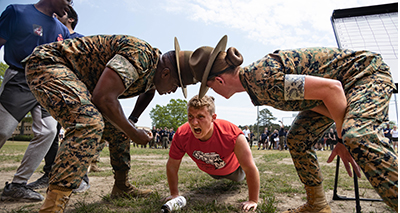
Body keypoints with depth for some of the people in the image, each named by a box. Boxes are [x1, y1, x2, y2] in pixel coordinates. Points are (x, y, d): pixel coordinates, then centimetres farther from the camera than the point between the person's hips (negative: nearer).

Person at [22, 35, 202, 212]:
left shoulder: (154, 70, 3)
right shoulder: (140, 54, -28)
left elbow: (149, 89, 28)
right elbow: (104, 98, -35)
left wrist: (133, 119, 12)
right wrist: (133, 133, -21)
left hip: (81, 81, 10)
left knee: (118, 128, 9)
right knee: (90, 123, -33)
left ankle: (122, 187, 23)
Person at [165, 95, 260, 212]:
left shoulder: (232, 135, -48)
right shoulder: (181, 136, -39)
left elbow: (251, 169, -37)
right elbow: (172, 166, -22)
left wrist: (253, 201, -32)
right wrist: (174, 194, -16)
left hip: (232, 167, -2)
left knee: (239, 178, 35)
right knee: (217, 177, 40)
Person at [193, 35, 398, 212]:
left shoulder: (263, 80, -34)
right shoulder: (254, 83, -3)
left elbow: (331, 88, -33)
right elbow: (306, 96, -1)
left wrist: (344, 140, -20)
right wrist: (345, 134, -9)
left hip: (367, 73, -9)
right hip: (344, 84, 9)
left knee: (359, 139, -35)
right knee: (297, 139, 3)